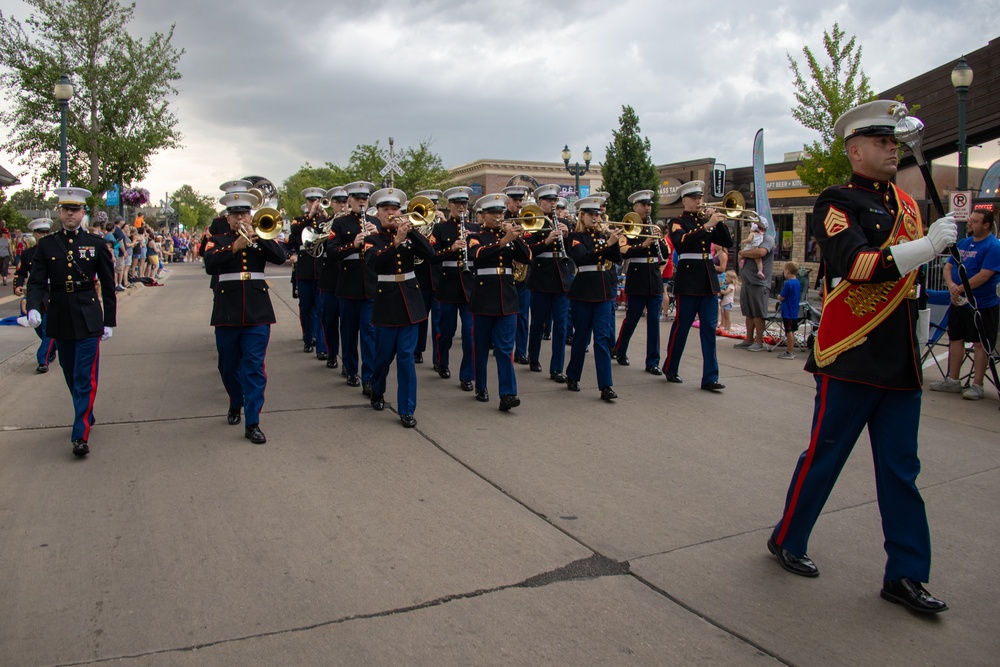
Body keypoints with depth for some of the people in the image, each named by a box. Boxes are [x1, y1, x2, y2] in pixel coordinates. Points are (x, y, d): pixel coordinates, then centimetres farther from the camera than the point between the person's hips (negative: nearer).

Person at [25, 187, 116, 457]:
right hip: (59, 321, 3)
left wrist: (109, 321, 2)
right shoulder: (46, 245, 5)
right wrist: (33, 307, -20)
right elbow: (36, 282, -1)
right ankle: (86, 417, 34)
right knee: (72, 377, 15)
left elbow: (108, 286, 4)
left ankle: (81, 435, -7)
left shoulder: (97, 244, 1)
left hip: (88, 320, -3)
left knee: (85, 378, -7)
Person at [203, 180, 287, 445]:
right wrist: (234, 247, -25)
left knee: (254, 367, -5)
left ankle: (252, 423, -3)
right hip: (227, 311, 1)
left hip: (257, 312, -1)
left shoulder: (262, 238, 9)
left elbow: (281, 257, -11)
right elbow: (209, 265, -13)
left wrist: (256, 236, -19)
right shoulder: (218, 240, 6)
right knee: (228, 366, 13)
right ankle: (236, 404, 39)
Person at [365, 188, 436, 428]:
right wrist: (396, 241, -33)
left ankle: (407, 410, 4)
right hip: (386, 300, -1)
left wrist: (411, 229, -20)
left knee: (406, 356, -1)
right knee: (384, 355, 9)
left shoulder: (409, 235, 6)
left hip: (410, 300, 2)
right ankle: (377, 392, 37)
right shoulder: (372, 239, -2)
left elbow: (429, 254, -11)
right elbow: (374, 262, -23)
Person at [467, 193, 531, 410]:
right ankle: (481, 388, 23)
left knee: (505, 348, -3)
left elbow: (527, 259, 0)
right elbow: (479, 254, -23)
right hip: (483, 299, -2)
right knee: (482, 347, 8)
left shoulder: (509, 236, 12)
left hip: (507, 299, 2)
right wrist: (504, 240, -32)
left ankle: (507, 394, -8)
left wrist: (518, 238, -15)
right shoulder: (475, 237, 0)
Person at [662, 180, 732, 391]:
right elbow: (681, 241, -22)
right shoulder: (677, 222, 0)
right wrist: (707, 225, -27)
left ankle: (710, 378, 3)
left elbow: (727, 242, 6)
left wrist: (718, 221, -7)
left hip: (709, 280, 5)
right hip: (688, 280, -5)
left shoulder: (706, 221, 15)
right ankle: (670, 369, 20)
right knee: (681, 327, 1)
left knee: (709, 329, 1)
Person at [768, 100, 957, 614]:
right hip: (850, 359, -7)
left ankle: (905, 576, 19)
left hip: (900, 361, 7)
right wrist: (926, 246, -27)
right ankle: (787, 541, 25)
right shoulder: (836, 204, -8)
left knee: (900, 469, 9)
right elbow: (856, 264, -25)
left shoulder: (907, 204, 16)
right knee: (824, 457, 5)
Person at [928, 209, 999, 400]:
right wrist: (951, 285, -8)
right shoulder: (963, 243, 11)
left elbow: (984, 275, -19)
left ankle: (977, 385, 6)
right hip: (958, 302, 7)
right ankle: (952, 381, 22)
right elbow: (948, 267, 11)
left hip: (982, 304, -7)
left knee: (980, 343, 0)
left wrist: (960, 289, -14)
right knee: (955, 339, 12)